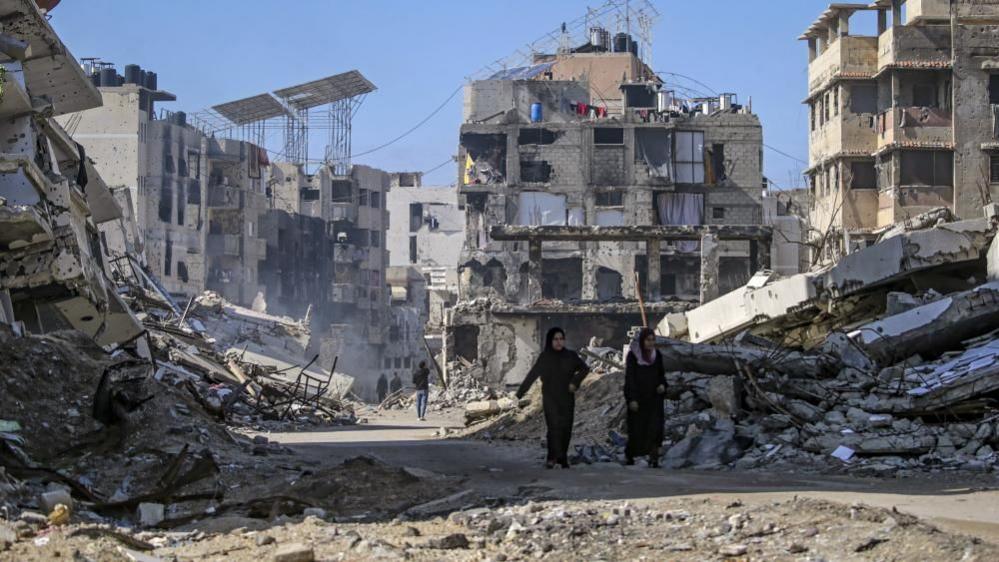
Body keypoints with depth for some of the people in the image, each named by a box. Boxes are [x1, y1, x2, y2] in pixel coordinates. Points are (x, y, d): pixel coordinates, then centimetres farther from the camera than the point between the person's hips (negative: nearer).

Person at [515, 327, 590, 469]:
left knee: (566, 429, 1)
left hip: (567, 399, 2)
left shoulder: (570, 356, 4)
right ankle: (553, 457, -21)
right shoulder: (544, 357, 0)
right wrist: (521, 392, -6)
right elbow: (532, 375, -1)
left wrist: (575, 382, -5)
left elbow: (584, 368, 12)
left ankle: (563, 458, 13)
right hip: (550, 398, -2)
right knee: (554, 426, -17)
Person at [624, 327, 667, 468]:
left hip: (654, 397, 3)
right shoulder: (632, 355, -6)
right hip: (638, 397, -3)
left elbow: (661, 373, 16)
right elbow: (629, 377, -9)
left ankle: (654, 458, -12)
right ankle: (629, 454, 24)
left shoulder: (657, 355, 6)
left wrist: (662, 385, -6)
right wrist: (632, 399, -15)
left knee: (655, 426, -10)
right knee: (637, 427, 2)